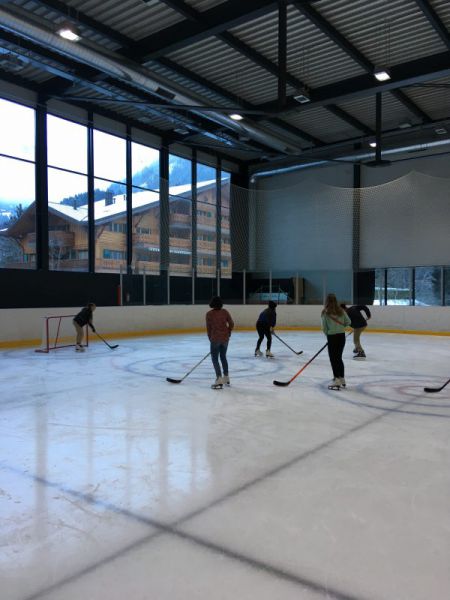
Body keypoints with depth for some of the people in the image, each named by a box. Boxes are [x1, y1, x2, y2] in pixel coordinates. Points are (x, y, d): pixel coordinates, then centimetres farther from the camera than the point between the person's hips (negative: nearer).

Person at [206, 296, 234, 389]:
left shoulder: (209, 314, -8)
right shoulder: (225, 312, 1)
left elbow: (208, 328, -3)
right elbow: (231, 324, 2)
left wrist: (210, 338, 9)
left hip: (215, 338, -4)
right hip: (225, 338, 4)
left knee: (215, 358, 4)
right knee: (223, 357, 21)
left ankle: (219, 380, -7)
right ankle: (226, 378, 29)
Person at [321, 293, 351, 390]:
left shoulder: (325, 312, -11)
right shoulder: (341, 310, 1)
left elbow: (324, 327, -7)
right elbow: (348, 322, 3)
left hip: (332, 337, -5)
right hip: (341, 336, 5)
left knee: (333, 359, 2)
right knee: (339, 358, 17)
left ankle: (337, 381, -1)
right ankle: (342, 379, 24)